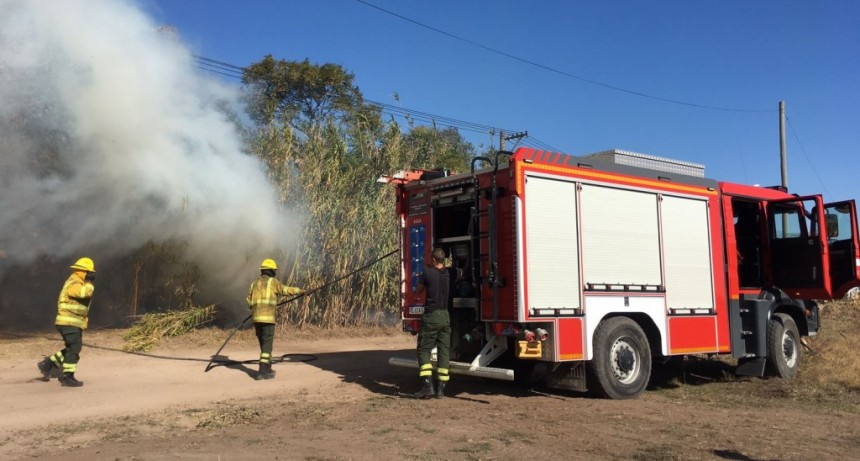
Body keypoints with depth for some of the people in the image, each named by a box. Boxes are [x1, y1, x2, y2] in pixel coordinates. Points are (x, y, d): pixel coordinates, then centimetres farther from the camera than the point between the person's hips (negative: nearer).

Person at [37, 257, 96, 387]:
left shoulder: (77, 283, 17)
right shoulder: (74, 284, -17)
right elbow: (85, 292, -38)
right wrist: (89, 282, -21)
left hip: (73, 323, 10)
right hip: (69, 323, -10)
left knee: (72, 349, 16)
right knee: (74, 349, -6)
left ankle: (48, 364, 20)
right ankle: (67, 377, -1)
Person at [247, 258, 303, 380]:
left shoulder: (254, 283, 18)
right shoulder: (273, 281, 1)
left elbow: (250, 302, 17)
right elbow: (285, 290, -12)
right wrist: (300, 290, 0)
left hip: (256, 318, 6)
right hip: (267, 318, -6)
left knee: (264, 344, 17)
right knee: (267, 345, -4)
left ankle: (267, 369, 25)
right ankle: (262, 372, -10)